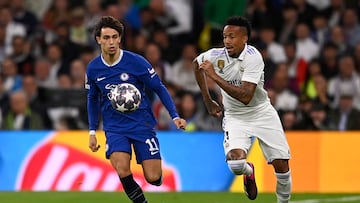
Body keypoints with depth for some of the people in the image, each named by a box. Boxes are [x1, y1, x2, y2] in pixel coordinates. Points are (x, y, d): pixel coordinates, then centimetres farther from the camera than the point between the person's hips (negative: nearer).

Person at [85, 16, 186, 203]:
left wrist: (175, 116, -9)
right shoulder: (93, 68, 0)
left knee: (153, 178, -6)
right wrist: (92, 131, 13)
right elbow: (92, 99, 17)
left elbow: (159, 88, 0)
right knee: (122, 170, -25)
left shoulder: (136, 62, -10)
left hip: (142, 124, -1)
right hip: (114, 128, 1)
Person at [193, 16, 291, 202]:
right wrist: (208, 101, 13)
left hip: (262, 113, -1)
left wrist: (215, 76, -31)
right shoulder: (216, 56, -12)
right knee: (235, 162, -24)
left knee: (281, 165, -6)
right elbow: (196, 63, 13)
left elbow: (245, 97, -31)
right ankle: (249, 172, 13)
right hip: (235, 117, 1)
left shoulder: (253, 57, -22)